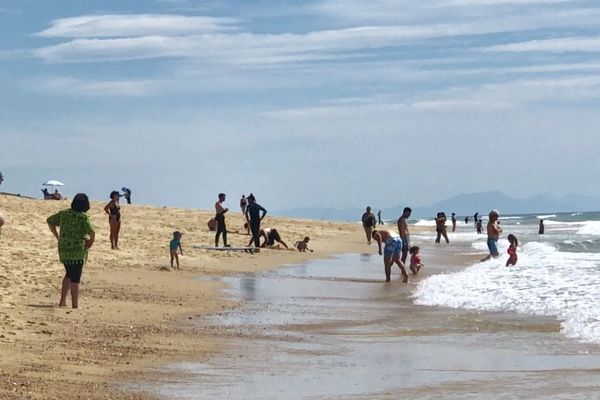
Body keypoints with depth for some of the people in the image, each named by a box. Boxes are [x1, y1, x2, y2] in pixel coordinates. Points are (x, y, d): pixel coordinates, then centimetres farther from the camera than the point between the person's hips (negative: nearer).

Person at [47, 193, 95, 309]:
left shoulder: (64, 213, 5)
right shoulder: (83, 217, -13)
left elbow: (49, 221, 16)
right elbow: (92, 232, -24)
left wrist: (57, 237, 17)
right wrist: (91, 242, -4)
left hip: (63, 249, 6)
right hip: (78, 251, -6)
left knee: (69, 274, 23)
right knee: (75, 278, 1)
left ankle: (62, 301, 20)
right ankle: (75, 305, 4)